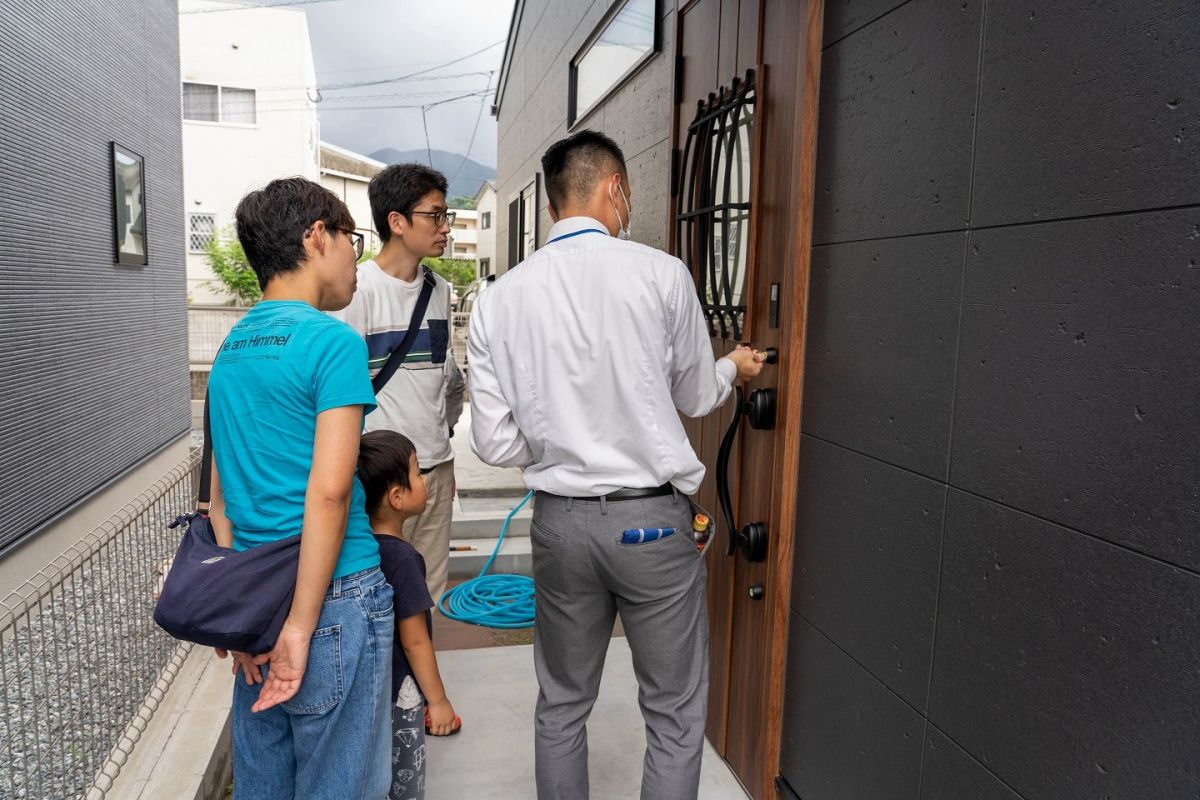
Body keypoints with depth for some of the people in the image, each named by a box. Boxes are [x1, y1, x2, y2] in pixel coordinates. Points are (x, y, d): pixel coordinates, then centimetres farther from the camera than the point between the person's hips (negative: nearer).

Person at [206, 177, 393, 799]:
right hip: (335, 596, -8)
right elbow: (329, 491, -20)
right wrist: (301, 627, -16)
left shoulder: (231, 347, 12)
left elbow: (220, 497, 12)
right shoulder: (334, 341, -12)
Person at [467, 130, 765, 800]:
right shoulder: (661, 273, -9)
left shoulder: (500, 298, -2)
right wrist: (734, 367, 26)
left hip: (559, 520, 4)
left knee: (562, 705, 21)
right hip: (653, 518, -3)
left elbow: (497, 444, -1)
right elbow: (696, 397, 5)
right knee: (676, 715, 14)